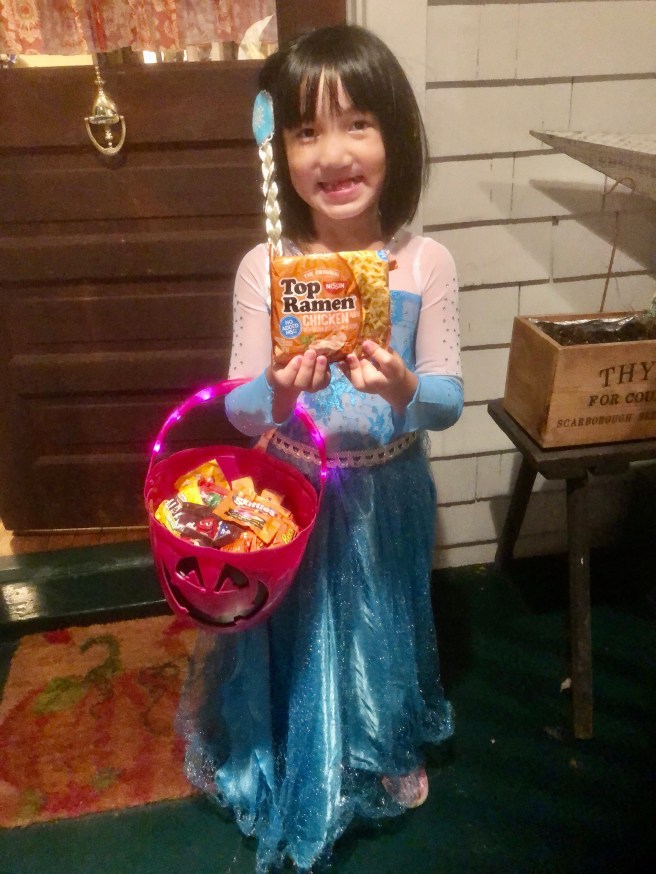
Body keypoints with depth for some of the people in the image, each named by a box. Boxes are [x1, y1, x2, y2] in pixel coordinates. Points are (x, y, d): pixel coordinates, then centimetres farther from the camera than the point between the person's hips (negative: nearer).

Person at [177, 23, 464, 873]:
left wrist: (403, 390, -31)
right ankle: (289, 770, 52)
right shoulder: (262, 268, -13)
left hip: (386, 494, 1)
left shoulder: (426, 264, -12)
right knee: (294, 638, 19)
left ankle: (384, 756, 57)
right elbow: (238, 407, -8)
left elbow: (449, 400, -9)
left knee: (379, 635, 23)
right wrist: (276, 394, -31)